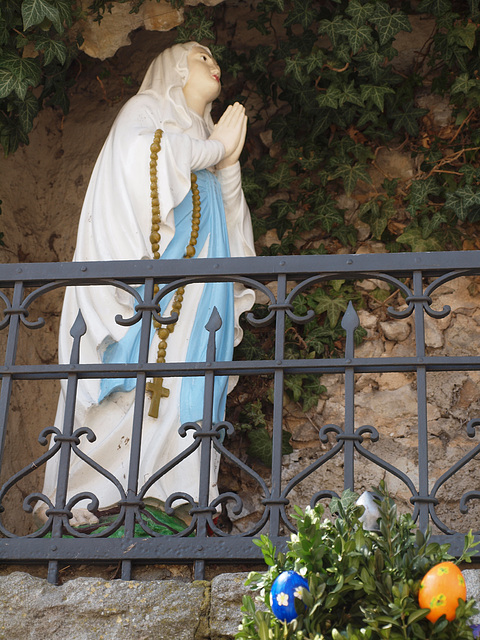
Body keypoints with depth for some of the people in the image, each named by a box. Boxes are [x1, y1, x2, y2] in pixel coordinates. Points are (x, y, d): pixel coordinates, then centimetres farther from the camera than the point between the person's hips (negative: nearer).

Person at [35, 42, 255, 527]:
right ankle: (73, 499, -16)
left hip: (193, 290, 7)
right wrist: (213, 149, -2)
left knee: (182, 387, -8)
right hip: (142, 273, -7)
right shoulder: (147, 108, 12)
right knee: (129, 385, -16)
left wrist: (229, 162, 11)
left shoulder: (203, 136, 31)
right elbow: (140, 153, -14)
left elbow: (231, 229, 24)